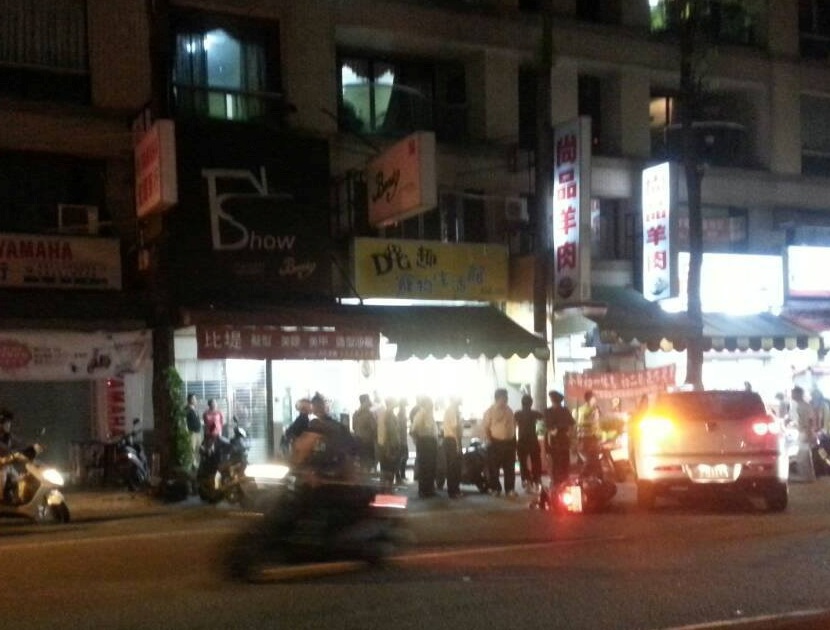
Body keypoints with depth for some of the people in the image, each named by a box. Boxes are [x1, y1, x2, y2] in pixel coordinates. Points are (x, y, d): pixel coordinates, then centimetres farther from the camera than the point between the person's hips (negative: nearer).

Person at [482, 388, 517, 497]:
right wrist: (489, 440, -14)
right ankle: (495, 489, 12)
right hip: (496, 442, -4)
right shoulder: (490, 411, -5)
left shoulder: (509, 410, 10)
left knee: (510, 468, 6)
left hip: (509, 442, 4)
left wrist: (513, 438, 11)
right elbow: (486, 427, -6)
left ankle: (510, 489, 12)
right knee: (494, 467, 1)